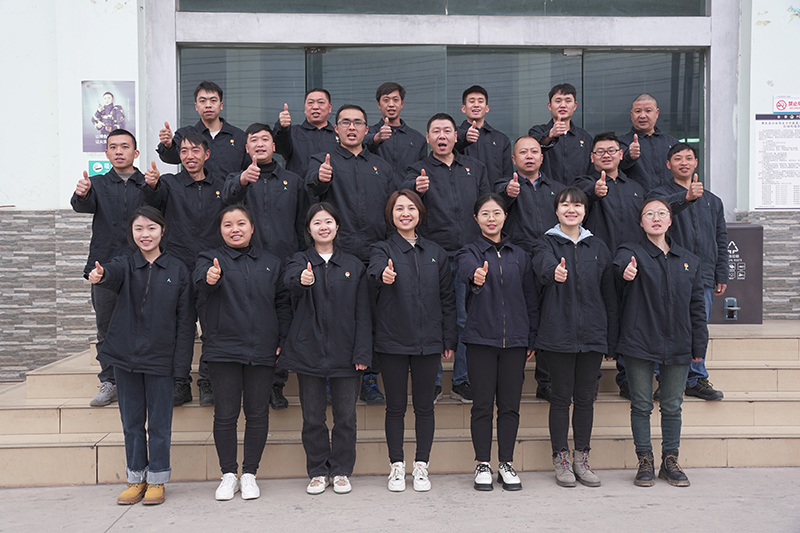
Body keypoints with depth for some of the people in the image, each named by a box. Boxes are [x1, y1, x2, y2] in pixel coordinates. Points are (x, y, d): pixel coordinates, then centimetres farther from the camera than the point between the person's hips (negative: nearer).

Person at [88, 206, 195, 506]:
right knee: (131, 421, 11)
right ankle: (136, 479, 25)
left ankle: (157, 481, 19)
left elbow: (185, 320, 0)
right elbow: (113, 273, -24)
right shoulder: (126, 264, 3)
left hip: (161, 357, -2)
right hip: (125, 355, 2)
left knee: (159, 423, 5)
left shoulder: (177, 270, 0)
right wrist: (100, 275, -49)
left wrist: (181, 362, -6)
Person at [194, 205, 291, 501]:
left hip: (261, 351, 2)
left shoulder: (271, 263, 11)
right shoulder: (211, 259, 4)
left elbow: (283, 303, 12)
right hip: (223, 349, -2)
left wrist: (282, 341, 2)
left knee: (258, 412, 6)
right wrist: (209, 279, -43)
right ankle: (228, 475, 18)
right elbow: (200, 280, -19)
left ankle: (249, 474, 19)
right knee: (226, 413, 3)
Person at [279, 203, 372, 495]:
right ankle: (318, 472, 22)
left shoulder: (353, 265, 7)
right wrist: (303, 279, -47)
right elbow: (291, 278, -22)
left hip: (345, 352, 1)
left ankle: (341, 472, 22)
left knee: (345, 416, 7)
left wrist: (362, 352, -5)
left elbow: (362, 314, 4)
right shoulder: (300, 261, 4)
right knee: (313, 417, 7)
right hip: (309, 350, 0)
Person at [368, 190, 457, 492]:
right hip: (393, 342, -2)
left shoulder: (436, 253, 10)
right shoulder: (382, 250, 1)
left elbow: (447, 299, 11)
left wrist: (450, 339, 6)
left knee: (424, 406, 8)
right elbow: (375, 270, -24)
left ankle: (421, 466, 21)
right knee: (396, 406, 7)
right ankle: (396, 466, 20)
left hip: (428, 342, 2)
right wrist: (383, 275, -49)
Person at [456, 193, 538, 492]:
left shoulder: (519, 255, 12)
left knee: (510, 405, 7)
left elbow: (531, 299, 13)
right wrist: (476, 276, -48)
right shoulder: (469, 252, 2)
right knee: (483, 404, 3)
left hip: (515, 340, 3)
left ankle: (506, 464, 19)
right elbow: (467, 269, -24)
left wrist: (531, 339, 8)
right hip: (481, 338, -2)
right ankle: (482, 465, 16)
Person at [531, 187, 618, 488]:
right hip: (558, 334, -3)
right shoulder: (547, 243, 1)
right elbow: (543, 265, -24)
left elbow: (609, 296, 13)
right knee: (561, 396, 4)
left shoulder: (598, 248, 11)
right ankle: (561, 460, 16)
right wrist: (554, 271, -48)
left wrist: (610, 339, 9)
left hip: (592, 335, 3)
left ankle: (581, 459, 21)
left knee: (585, 398, 9)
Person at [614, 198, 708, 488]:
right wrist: (626, 269, -52)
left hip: (678, 345, 3)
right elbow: (621, 262, -28)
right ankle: (645, 462, 17)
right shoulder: (632, 251, -1)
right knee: (641, 405, 5)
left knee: (672, 406, 11)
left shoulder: (689, 260, 10)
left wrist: (699, 345, 7)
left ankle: (670, 461, 25)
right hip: (640, 342, -3)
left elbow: (697, 306, 12)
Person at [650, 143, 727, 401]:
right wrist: (687, 197, -41)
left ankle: (697, 380, 17)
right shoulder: (660, 194, 4)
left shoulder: (712, 200, 19)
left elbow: (721, 241, 19)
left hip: (703, 276, 4)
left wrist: (721, 276, 13)